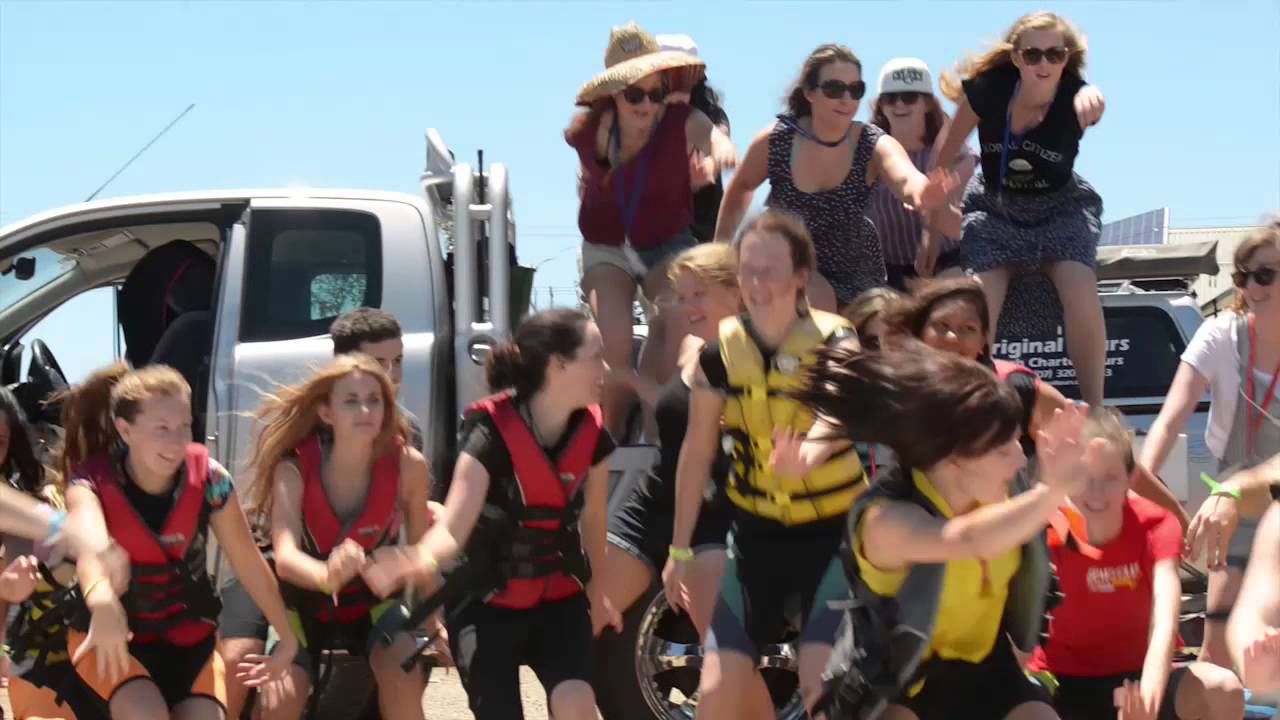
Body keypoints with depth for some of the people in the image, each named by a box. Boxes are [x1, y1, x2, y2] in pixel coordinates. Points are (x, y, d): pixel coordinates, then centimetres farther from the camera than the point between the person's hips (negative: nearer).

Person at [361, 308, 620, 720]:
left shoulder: (592, 436, -8)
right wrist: (421, 563, -55)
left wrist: (597, 587, 22)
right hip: (487, 604, -3)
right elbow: (453, 527, -32)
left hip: (558, 597, 3)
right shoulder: (492, 434, -23)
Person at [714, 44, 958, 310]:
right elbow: (740, 187, 2)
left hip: (854, 268, 2)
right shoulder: (774, 141, -19)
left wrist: (922, 195, -70)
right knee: (818, 300, -29)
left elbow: (906, 179, -46)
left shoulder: (876, 146, -23)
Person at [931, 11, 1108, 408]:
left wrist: (1090, 98, -76)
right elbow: (947, 147, -6)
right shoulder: (988, 88, -21)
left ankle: (1095, 408, -11)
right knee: (979, 305, -19)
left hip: (1060, 207, -1)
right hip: (993, 205, 1)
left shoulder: (1074, 96, -25)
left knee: (1082, 293, -24)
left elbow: (1092, 103, -51)